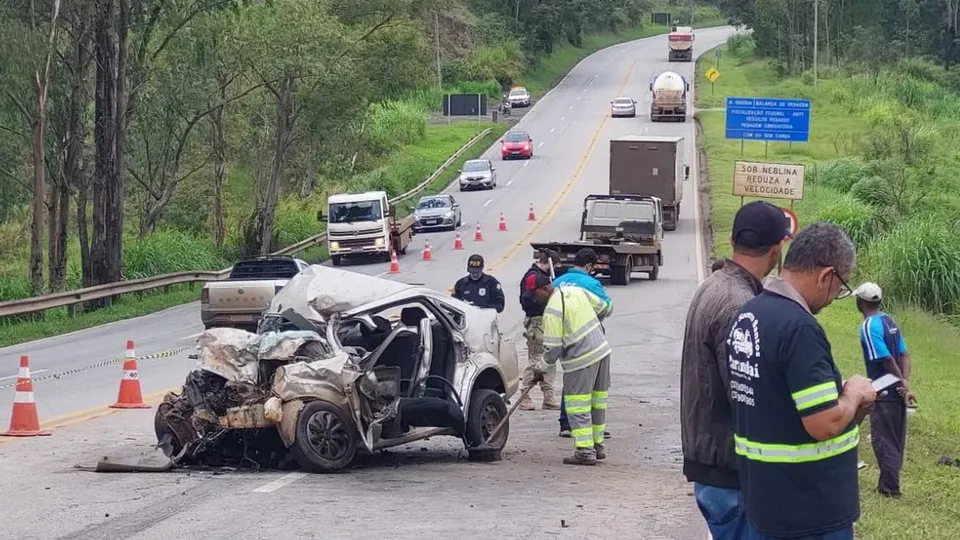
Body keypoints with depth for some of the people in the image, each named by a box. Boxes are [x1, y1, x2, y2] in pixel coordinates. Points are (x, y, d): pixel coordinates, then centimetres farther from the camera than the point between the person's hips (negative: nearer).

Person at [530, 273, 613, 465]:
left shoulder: (552, 310, -15)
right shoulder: (576, 291, 8)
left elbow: (553, 347, -14)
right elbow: (604, 308, 18)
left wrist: (542, 368, 1)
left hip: (581, 360, -9)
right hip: (602, 350, 9)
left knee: (578, 406, -4)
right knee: (597, 401, 15)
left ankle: (585, 451, -8)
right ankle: (598, 446, 23)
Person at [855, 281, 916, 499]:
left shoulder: (869, 327, -17)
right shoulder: (890, 322, 10)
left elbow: (887, 359, -21)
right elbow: (904, 355, 5)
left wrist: (902, 383, -9)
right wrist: (905, 384, -6)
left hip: (884, 393, -9)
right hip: (896, 393, 9)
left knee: (883, 441, -1)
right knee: (895, 440, 14)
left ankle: (890, 488, 1)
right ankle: (889, 484, 23)